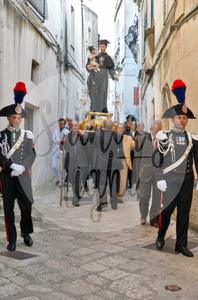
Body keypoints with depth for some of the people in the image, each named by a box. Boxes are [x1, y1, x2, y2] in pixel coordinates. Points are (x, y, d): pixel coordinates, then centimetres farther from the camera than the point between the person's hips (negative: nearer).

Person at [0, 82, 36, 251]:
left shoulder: (27, 135, 7)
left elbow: (31, 154, 0)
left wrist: (22, 167, -16)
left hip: (23, 176, 1)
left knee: (27, 205, 0)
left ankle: (26, 234, 23)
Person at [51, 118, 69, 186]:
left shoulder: (67, 132, 1)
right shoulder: (55, 131, 14)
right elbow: (53, 140, -1)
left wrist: (57, 140, -11)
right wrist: (61, 140, -11)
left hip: (62, 152, -3)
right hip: (55, 151, 4)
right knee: (53, 167, -1)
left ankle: (62, 181, 16)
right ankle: (59, 178, 23)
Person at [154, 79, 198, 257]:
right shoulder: (164, 137, 0)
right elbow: (158, 159, -3)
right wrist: (160, 179, -10)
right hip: (170, 179, -3)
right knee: (167, 208, -2)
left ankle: (181, 244, 17)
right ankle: (161, 237, 24)